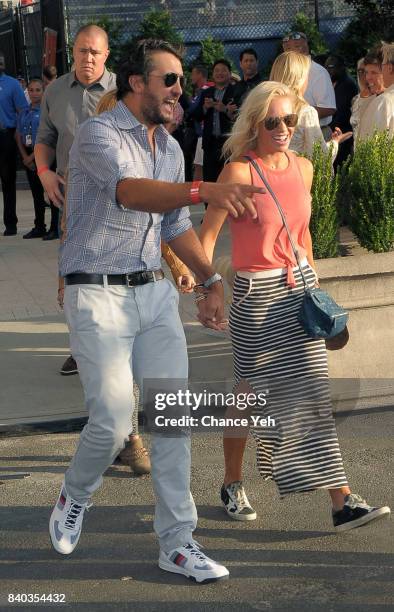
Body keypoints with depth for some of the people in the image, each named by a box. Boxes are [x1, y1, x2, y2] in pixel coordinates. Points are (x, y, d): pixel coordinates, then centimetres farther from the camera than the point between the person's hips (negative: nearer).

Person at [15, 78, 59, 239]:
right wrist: (25, 157, -1)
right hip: (29, 156, 7)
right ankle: (39, 227, 21)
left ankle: (55, 228, 1)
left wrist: (33, 156, -13)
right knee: (36, 194, 13)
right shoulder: (24, 113, 10)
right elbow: (18, 136, 11)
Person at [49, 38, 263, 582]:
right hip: (99, 295, -7)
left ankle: (177, 543, 12)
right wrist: (205, 191, -48)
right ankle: (74, 498, 22)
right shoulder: (99, 135, -12)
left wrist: (210, 281, 15)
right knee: (113, 423, -10)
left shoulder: (170, 148, 13)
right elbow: (130, 190, -33)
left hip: (155, 292, 7)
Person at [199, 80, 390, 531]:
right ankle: (232, 485, 28)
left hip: (299, 288, 5)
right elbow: (207, 236, -11)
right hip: (256, 295, -5)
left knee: (313, 393, 3)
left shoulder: (302, 168, 6)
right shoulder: (238, 171, -13)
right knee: (250, 395, 6)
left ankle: (342, 502, 2)